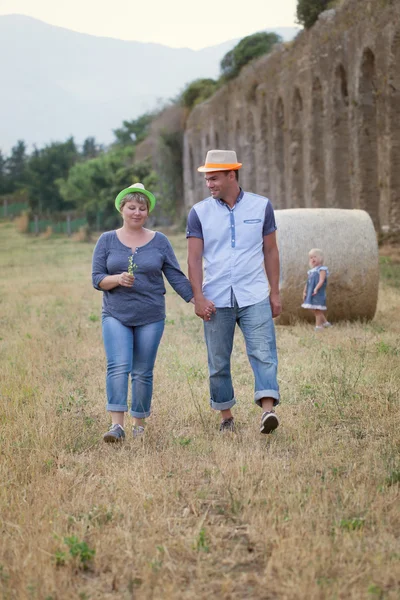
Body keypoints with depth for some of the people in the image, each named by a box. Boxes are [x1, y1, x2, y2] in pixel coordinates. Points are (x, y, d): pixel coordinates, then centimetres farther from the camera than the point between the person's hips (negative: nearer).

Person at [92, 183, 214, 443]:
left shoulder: (160, 241, 5)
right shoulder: (107, 240, 6)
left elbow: (176, 276, 5)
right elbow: (97, 279, 2)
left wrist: (196, 300, -5)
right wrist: (118, 279, -18)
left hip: (151, 317, 1)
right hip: (116, 316, 0)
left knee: (143, 372, 3)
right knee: (118, 367, -15)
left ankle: (140, 424, 16)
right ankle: (117, 425, -19)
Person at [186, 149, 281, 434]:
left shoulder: (261, 206, 3)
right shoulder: (199, 212, 2)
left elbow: (270, 251, 8)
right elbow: (194, 258, -1)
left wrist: (275, 292, 5)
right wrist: (198, 297, -11)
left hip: (254, 297, -1)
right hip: (216, 300, 1)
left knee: (263, 353, -15)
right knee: (219, 362, 6)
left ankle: (268, 410, -23)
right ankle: (226, 416, 17)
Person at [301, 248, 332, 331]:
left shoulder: (322, 269, -6)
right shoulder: (310, 271, 17)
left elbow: (321, 280, -19)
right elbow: (307, 283, 19)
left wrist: (316, 288, -32)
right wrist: (304, 292, 9)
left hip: (318, 293, -8)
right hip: (310, 293, 8)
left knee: (317, 310, -6)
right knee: (314, 310, 12)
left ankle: (318, 326, -2)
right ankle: (325, 322, 23)